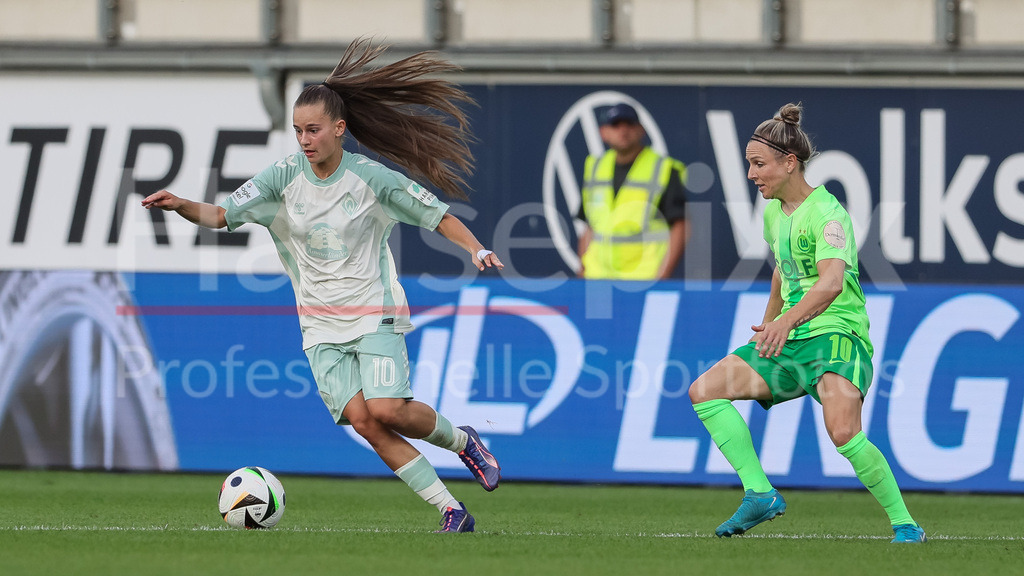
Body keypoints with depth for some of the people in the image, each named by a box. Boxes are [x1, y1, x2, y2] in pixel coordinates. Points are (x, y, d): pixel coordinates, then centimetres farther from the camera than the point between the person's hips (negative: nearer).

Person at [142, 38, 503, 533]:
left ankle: (462, 441, 12)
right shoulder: (285, 177, -2)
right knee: (360, 418, -13)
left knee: (387, 410, -20)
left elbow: (436, 213, -2)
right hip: (320, 325, 3)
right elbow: (222, 214, -4)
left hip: (375, 312, -3)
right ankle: (451, 510, -7)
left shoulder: (370, 177, -9)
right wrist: (180, 205, -23)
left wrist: (476, 249, -17)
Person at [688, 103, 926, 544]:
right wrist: (766, 328, 35)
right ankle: (760, 495, -10)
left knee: (843, 431, -31)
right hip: (789, 340, 9)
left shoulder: (826, 212, -15)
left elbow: (832, 281, -30)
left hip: (838, 335, -9)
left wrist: (787, 321, -44)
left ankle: (904, 523, -15)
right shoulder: (773, 212, 12)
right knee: (704, 391, -7)